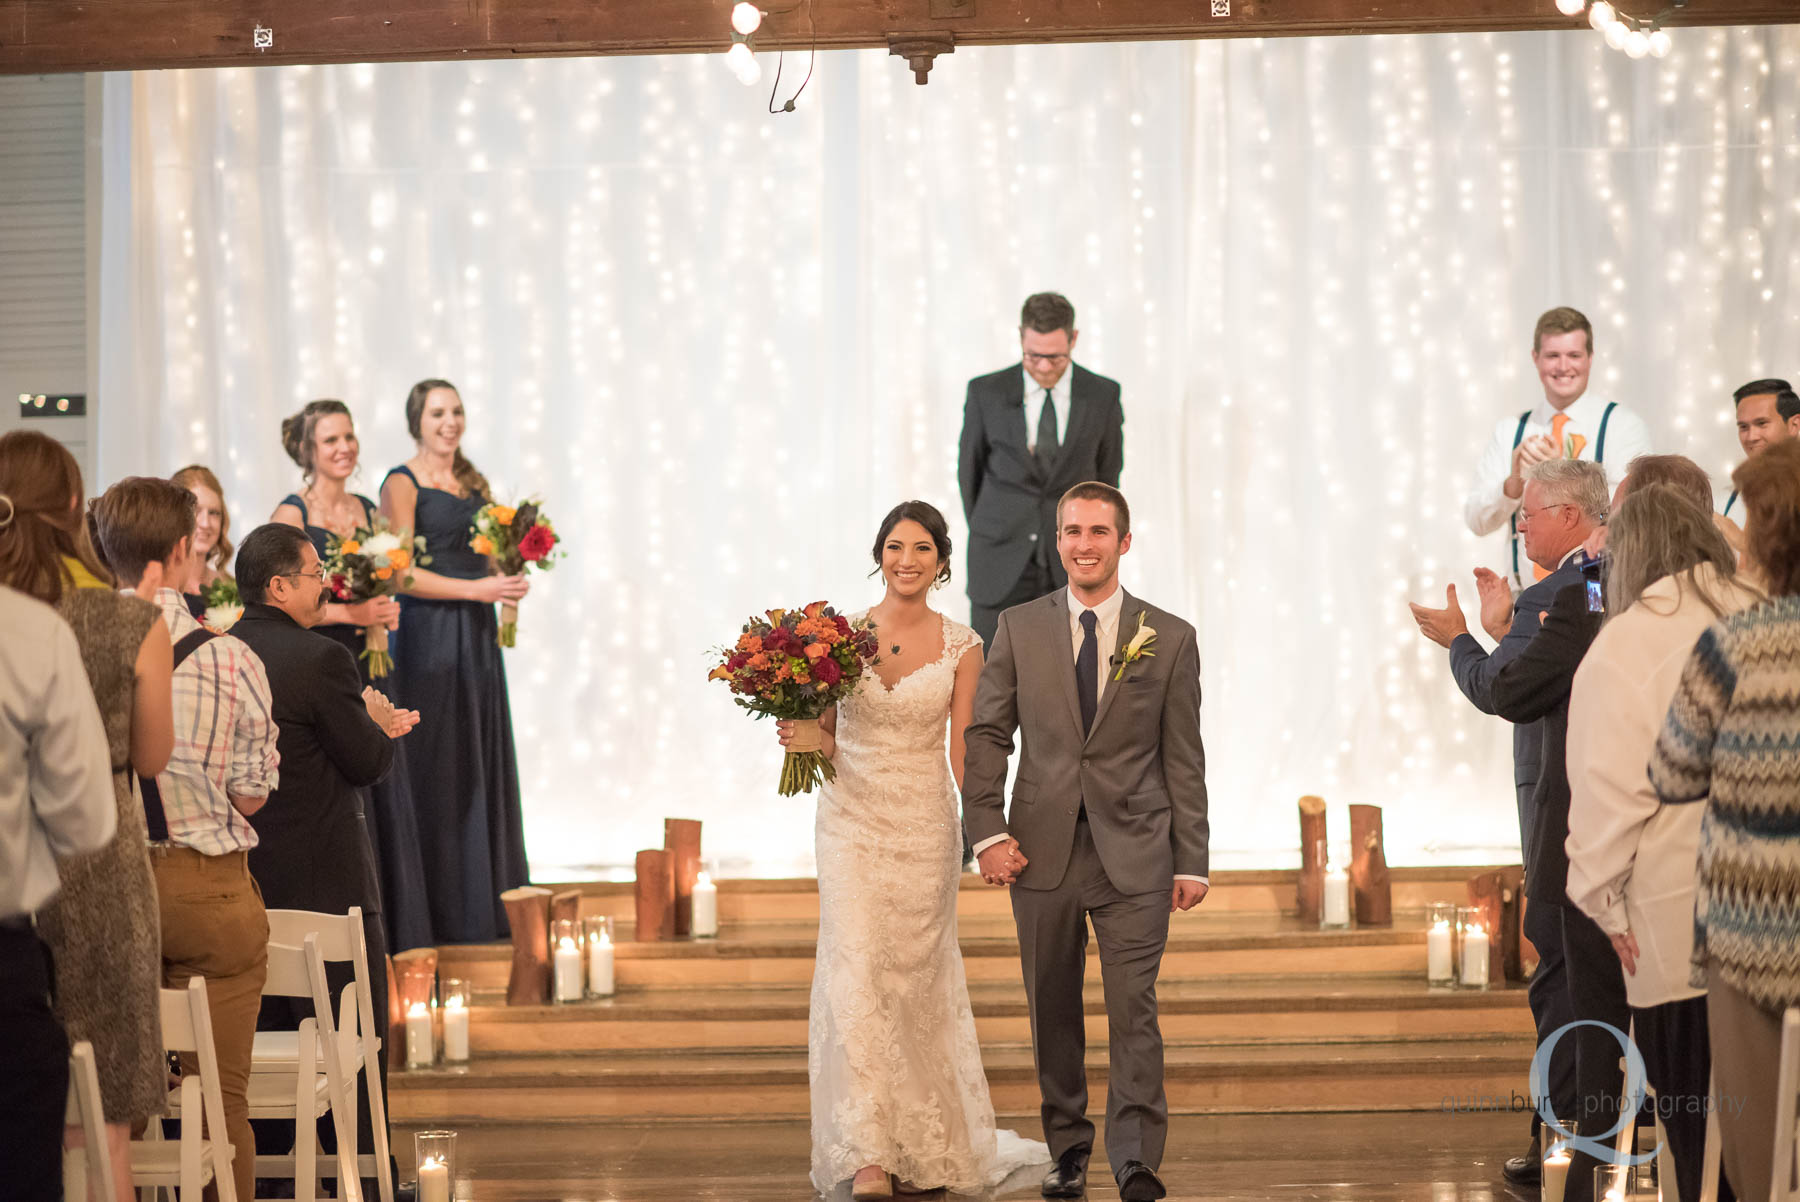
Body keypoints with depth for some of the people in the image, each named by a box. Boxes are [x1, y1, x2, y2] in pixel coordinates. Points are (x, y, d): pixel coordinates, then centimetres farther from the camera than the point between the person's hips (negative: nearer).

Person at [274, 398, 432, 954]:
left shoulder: (368, 511, 13)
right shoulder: (292, 514, -6)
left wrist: (386, 613, 1)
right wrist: (348, 612, -19)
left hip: (368, 669, 6)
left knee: (382, 799, 6)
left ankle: (392, 942, 12)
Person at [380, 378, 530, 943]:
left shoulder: (474, 483, 16)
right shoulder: (402, 484, -5)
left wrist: (506, 583, 0)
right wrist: (475, 588, -19)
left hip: (478, 638, 7)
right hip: (429, 637, -7)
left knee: (482, 767, 7)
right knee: (436, 771, -4)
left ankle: (485, 905, 13)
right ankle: (440, 912, 1)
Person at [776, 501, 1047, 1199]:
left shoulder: (961, 646, 1)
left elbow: (964, 749, 1)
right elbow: (826, 734, 10)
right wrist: (799, 738, -12)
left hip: (925, 826, 0)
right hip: (852, 820, 0)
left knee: (917, 981, 7)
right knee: (856, 979, -9)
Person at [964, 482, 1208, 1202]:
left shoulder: (1170, 639, 4)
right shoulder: (1020, 628, 7)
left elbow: (1183, 759, 4)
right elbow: (986, 733, 7)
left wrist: (1191, 860, 1)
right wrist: (987, 831, -4)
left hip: (1134, 852, -2)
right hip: (1042, 848, 2)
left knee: (1133, 1008, -6)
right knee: (1053, 1012, 9)